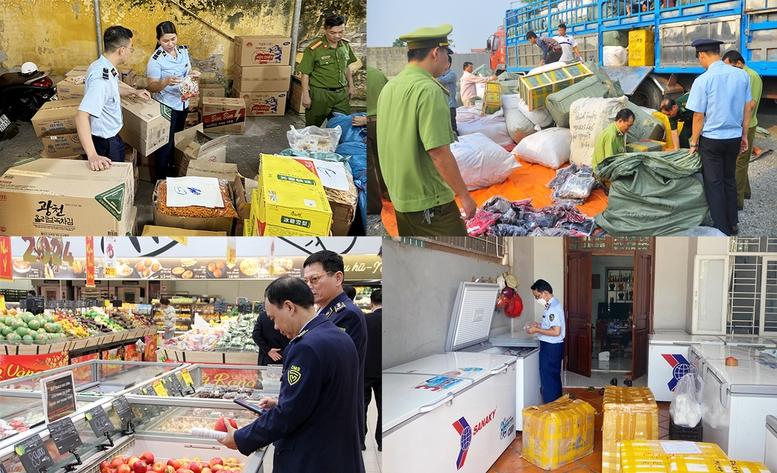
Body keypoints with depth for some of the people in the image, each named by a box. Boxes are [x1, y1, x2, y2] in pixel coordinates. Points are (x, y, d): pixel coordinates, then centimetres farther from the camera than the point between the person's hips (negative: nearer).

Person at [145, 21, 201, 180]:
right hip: (166, 107, -6)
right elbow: (152, 87, -18)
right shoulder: (156, 60, -20)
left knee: (177, 140, 21)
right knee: (165, 143, 3)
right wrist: (166, 81, -38)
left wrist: (193, 75, -12)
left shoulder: (183, 51, -2)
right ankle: (161, 178, 17)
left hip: (182, 103, 6)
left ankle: (172, 170, 39)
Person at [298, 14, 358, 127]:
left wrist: (350, 85, 18)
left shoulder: (345, 45, 2)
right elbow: (305, 73, -10)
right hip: (320, 94, -5)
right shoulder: (314, 49, -15)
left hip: (341, 93, 5)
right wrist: (305, 95, -10)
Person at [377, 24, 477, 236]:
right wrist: (464, 195, -14)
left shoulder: (389, 87, 9)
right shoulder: (429, 90, -18)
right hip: (430, 200, -9)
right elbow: (439, 152, -22)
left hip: (399, 196, 9)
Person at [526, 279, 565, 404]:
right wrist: (539, 326, 10)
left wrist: (537, 330, -19)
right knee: (554, 379, 18)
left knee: (548, 381, -2)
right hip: (553, 347, 10)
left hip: (551, 347, -10)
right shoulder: (553, 305, 11)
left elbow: (556, 332, -26)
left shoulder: (553, 307, -21)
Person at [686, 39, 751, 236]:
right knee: (729, 180, 19)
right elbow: (748, 108, 6)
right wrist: (744, 135, 16)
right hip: (734, 138, 5)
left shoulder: (703, 80, -15)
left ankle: (722, 229, 11)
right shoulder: (742, 75, -1)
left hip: (711, 139, -5)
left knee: (714, 184, 6)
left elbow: (699, 116, -11)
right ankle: (733, 225, 27)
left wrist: (694, 142, 1)